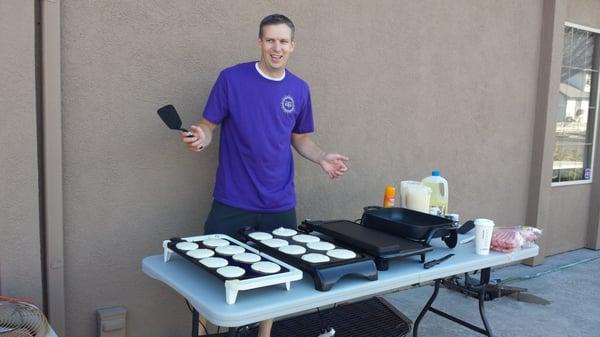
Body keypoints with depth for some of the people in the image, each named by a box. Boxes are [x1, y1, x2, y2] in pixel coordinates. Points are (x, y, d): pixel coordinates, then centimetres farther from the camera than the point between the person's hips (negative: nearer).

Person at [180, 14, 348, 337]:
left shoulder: (299, 89, 6)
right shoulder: (232, 78, -5)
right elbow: (208, 126, -2)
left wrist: (322, 158, -3)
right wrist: (200, 137, -24)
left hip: (280, 205, 3)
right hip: (232, 202, -3)